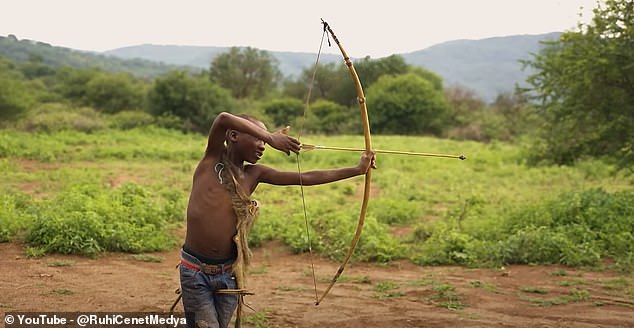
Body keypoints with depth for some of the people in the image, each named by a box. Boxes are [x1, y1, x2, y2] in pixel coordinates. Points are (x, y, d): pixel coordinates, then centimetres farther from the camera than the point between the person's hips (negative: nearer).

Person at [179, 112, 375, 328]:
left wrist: (357, 169, 5)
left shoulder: (253, 174, 7)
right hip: (195, 270, -4)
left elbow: (306, 178, 6)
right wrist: (270, 137, -25)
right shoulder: (212, 160, -3)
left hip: (228, 272, 4)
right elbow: (223, 119, -22)